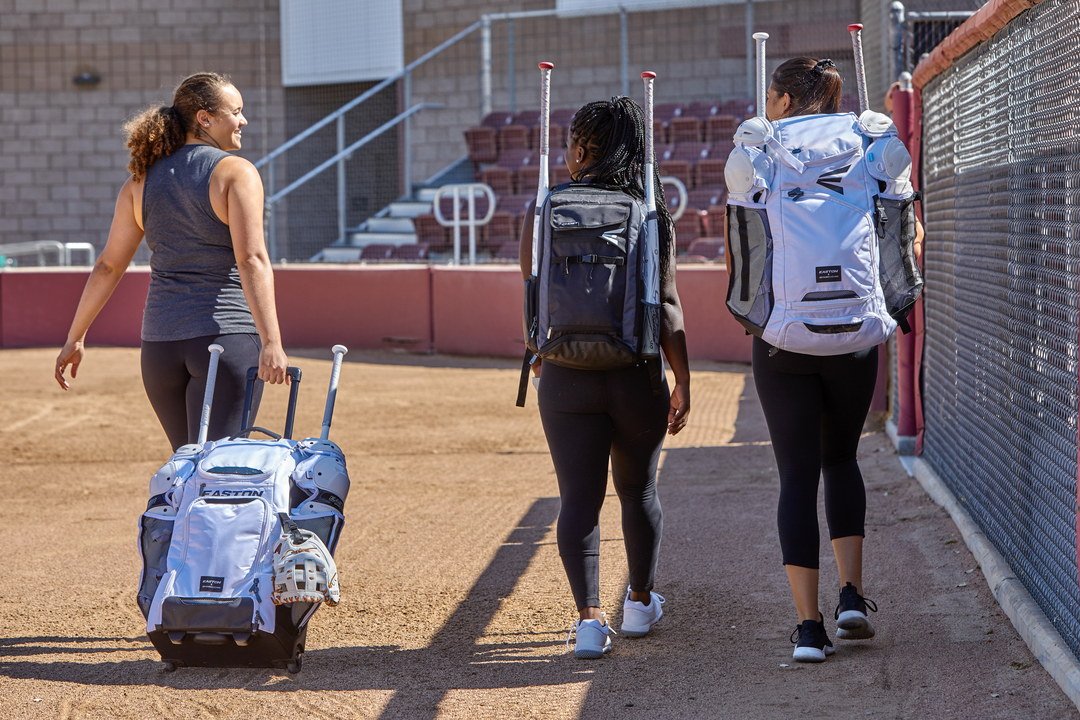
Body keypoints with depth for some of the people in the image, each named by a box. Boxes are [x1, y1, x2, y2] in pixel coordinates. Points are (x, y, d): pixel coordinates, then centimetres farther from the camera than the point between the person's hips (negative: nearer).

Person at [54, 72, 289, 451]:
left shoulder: (142, 181, 10)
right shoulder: (236, 172, -7)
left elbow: (108, 266, 11)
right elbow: (251, 260, -19)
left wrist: (75, 338, 19)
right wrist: (271, 342, -25)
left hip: (160, 340, 6)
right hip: (227, 333, -6)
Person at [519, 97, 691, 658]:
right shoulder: (652, 214, -2)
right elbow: (665, 304, -6)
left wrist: (538, 357, 19)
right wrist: (683, 380, -2)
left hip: (567, 378, -1)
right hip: (637, 376, 1)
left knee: (579, 498, 1)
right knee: (639, 491, 18)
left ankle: (588, 616, -11)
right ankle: (640, 603, 32)